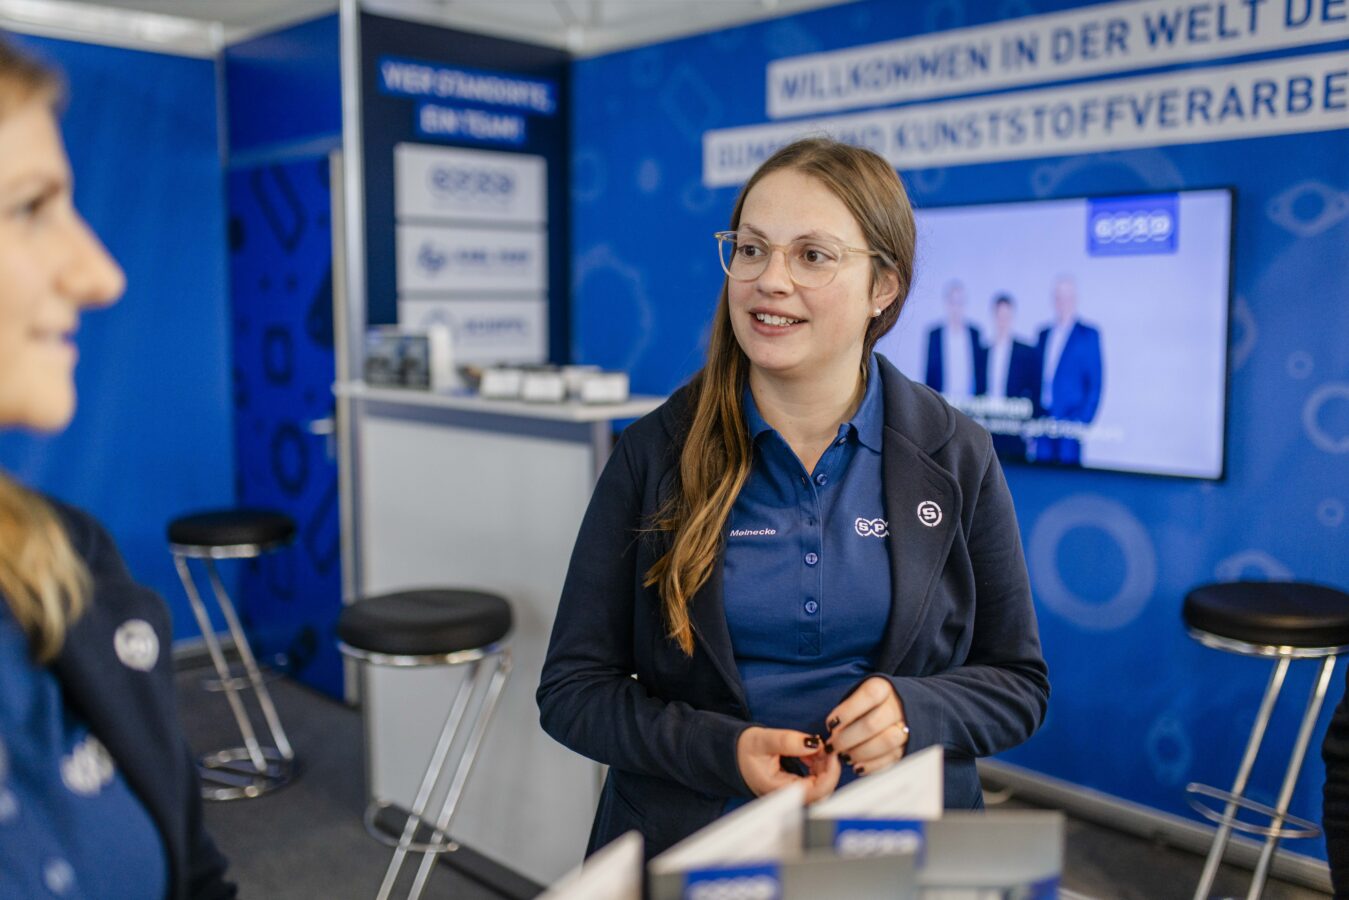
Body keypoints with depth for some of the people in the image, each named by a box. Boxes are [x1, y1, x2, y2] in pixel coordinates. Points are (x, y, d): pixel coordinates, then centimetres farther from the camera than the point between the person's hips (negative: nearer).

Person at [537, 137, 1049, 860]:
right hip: (691, 838, -1)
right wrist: (723, 752, -16)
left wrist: (913, 711, -12)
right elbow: (572, 686, 0)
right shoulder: (654, 454, -2)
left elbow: (1017, 681, 9)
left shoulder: (956, 456, 1)